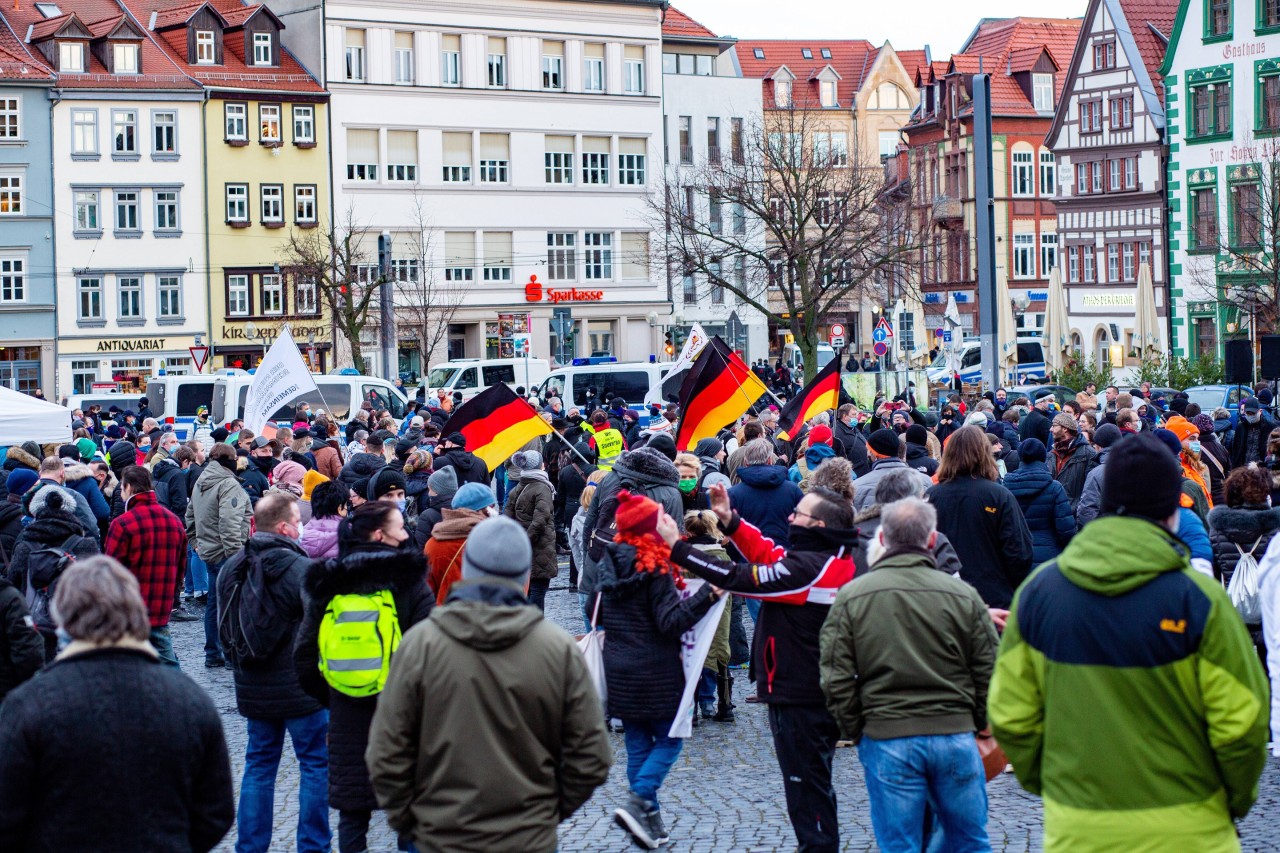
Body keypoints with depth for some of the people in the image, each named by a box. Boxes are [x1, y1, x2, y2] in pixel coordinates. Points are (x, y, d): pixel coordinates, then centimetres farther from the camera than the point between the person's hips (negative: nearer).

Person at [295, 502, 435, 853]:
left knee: (352, 811, 11)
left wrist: (330, 698, 14)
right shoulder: (407, 579, -8)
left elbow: (305, 657, 4)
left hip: (348, 718, 3)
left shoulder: (327, 585, 3)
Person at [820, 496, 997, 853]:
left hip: (885, 740, -1)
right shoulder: (963, 596, -2)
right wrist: (978, 725, 17)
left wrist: (855, 730, 11)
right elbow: (988, 674, 2)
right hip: (955, 734, 1)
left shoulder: (850, 598, -3)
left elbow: (837, 680, -3)